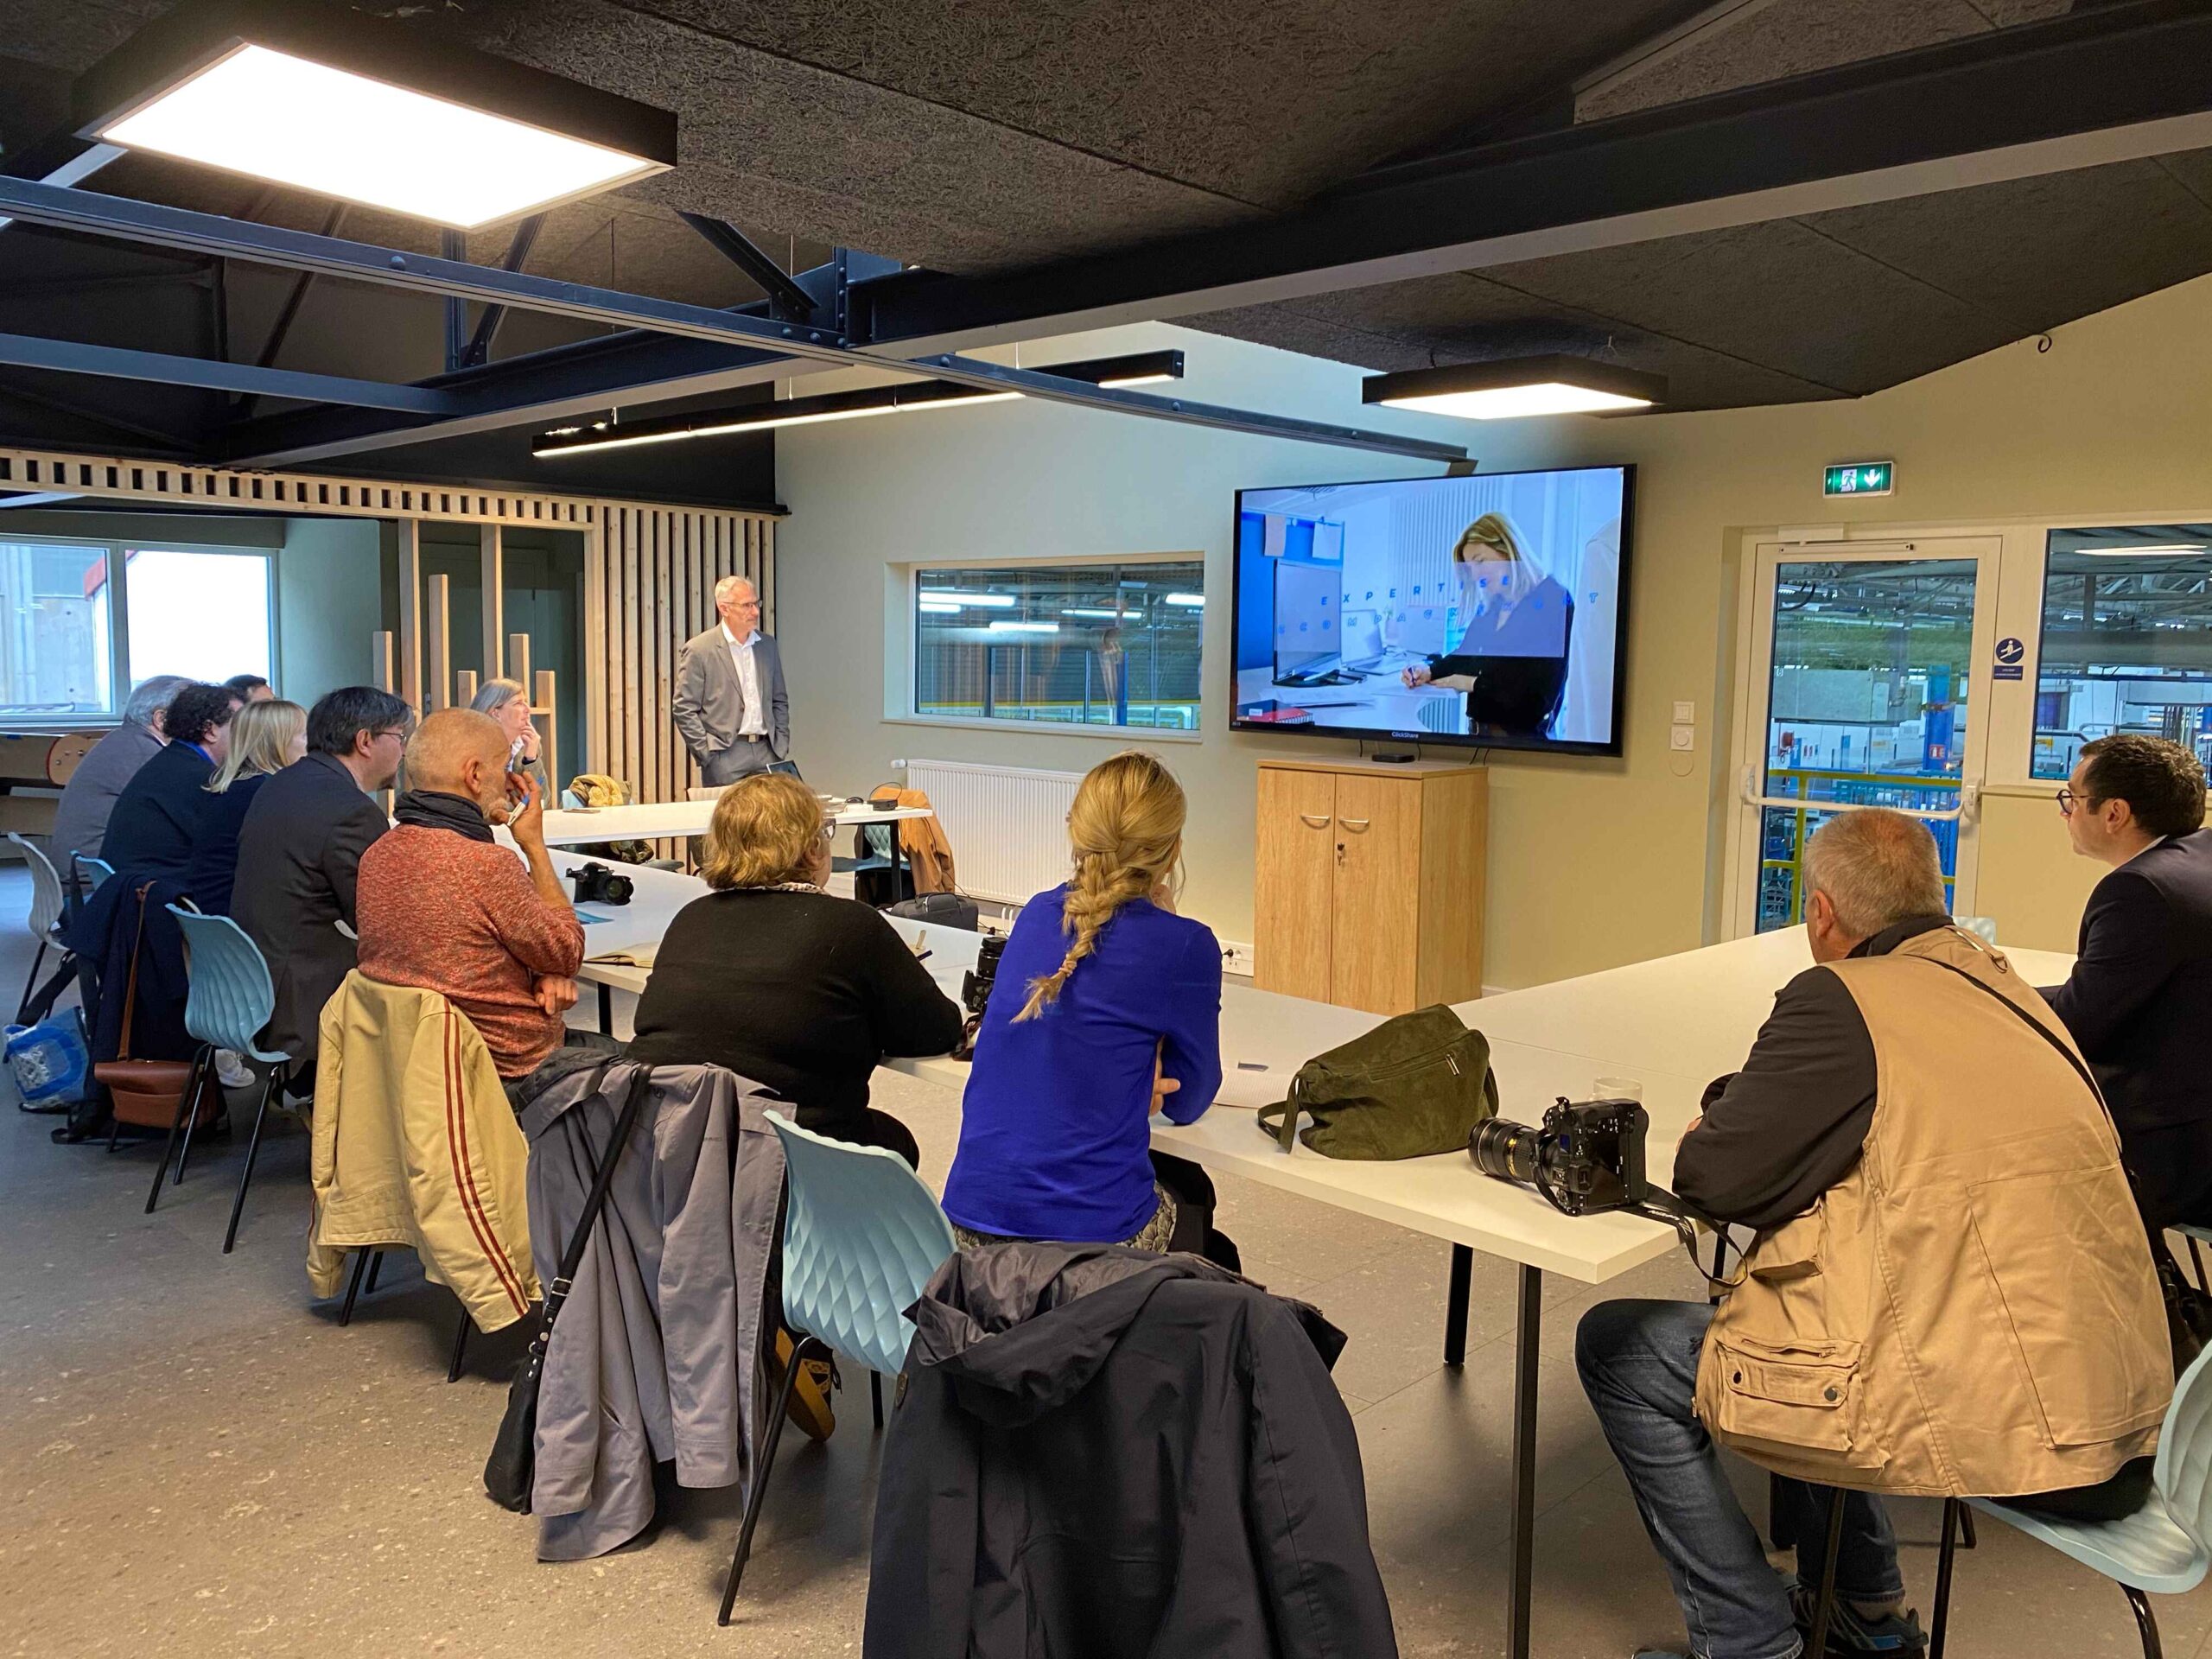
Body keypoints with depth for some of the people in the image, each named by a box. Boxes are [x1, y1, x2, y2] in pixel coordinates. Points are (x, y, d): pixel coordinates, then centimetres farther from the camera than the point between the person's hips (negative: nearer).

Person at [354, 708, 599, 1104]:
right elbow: (568, 953, -11)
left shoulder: (376, 856, -2)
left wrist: (539, 973, -7)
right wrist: (535, 845, -5)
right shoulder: (488, 865, -28)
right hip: (510, 1075, -8)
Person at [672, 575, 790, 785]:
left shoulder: (767, 645, 12)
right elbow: (685, 710, -4)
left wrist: (782, 743, 9)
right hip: (725, 755, -4)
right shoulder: (698, 650, -4)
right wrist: (706, 754, -9)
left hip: (767, 752, 4)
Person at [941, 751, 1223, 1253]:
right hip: (1090, 1230, -5)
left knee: (1179, 1181, 32)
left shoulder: (1037, 914, 5)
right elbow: (1188, 1101, 2)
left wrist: (1133, 1084, 1)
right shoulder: (1184, 946, -11)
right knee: (1192, 1192, 30)